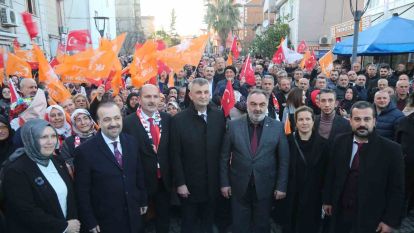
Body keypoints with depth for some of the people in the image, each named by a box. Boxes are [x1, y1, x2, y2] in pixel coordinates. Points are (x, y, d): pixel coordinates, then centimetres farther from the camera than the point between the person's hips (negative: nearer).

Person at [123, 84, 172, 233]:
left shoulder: (167, 119, -2)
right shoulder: (128, 122, -14)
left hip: (164, 179, 3)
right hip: (141, 180, -3)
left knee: (164, 218, 22)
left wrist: (172, 174, 1)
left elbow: (171, 148, 3)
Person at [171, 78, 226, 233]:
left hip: (212, 183, 2)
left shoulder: (219, 116, -2)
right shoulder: (179, 119, -10)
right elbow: (175, 155, -9)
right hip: (189, 184, -2)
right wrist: (180, 183, -10)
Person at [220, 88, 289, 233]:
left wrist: (281, 186, -3)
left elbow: (284, 160, -1)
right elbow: (224, 157, 0)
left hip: (265, 188, 0)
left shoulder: (277, 127, -5)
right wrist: (224, 183, -1)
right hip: (239, 188, 0)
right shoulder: (233, 125, -5)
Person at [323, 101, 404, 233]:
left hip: (371, 219, -3)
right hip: (340, 213, 3)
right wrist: (328, 200, 8)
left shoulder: (391, 149, -12)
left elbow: (396, 189, -8)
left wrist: (391, 221, -8)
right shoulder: (340, 142, -3)